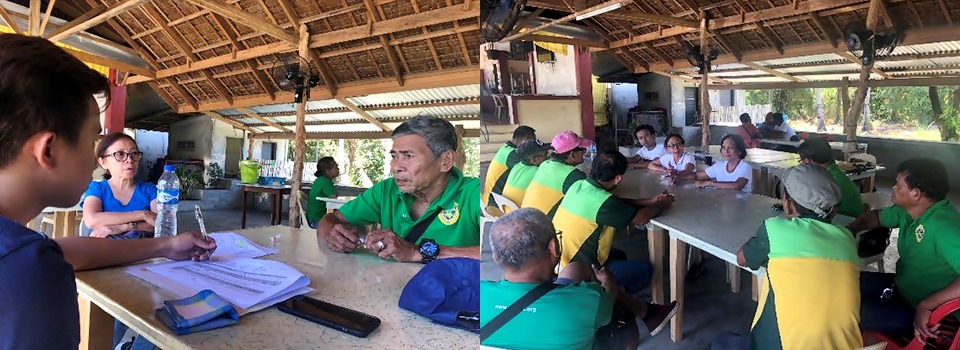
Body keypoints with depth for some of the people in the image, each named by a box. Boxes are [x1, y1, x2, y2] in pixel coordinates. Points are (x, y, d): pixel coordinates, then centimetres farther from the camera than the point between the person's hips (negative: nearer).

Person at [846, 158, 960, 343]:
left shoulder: (943, 226, -30)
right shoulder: (907, 210, -3)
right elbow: (876, 216, 18)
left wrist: (925, 305, -34)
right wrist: (849, 230, 0)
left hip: (925, 316, -8)